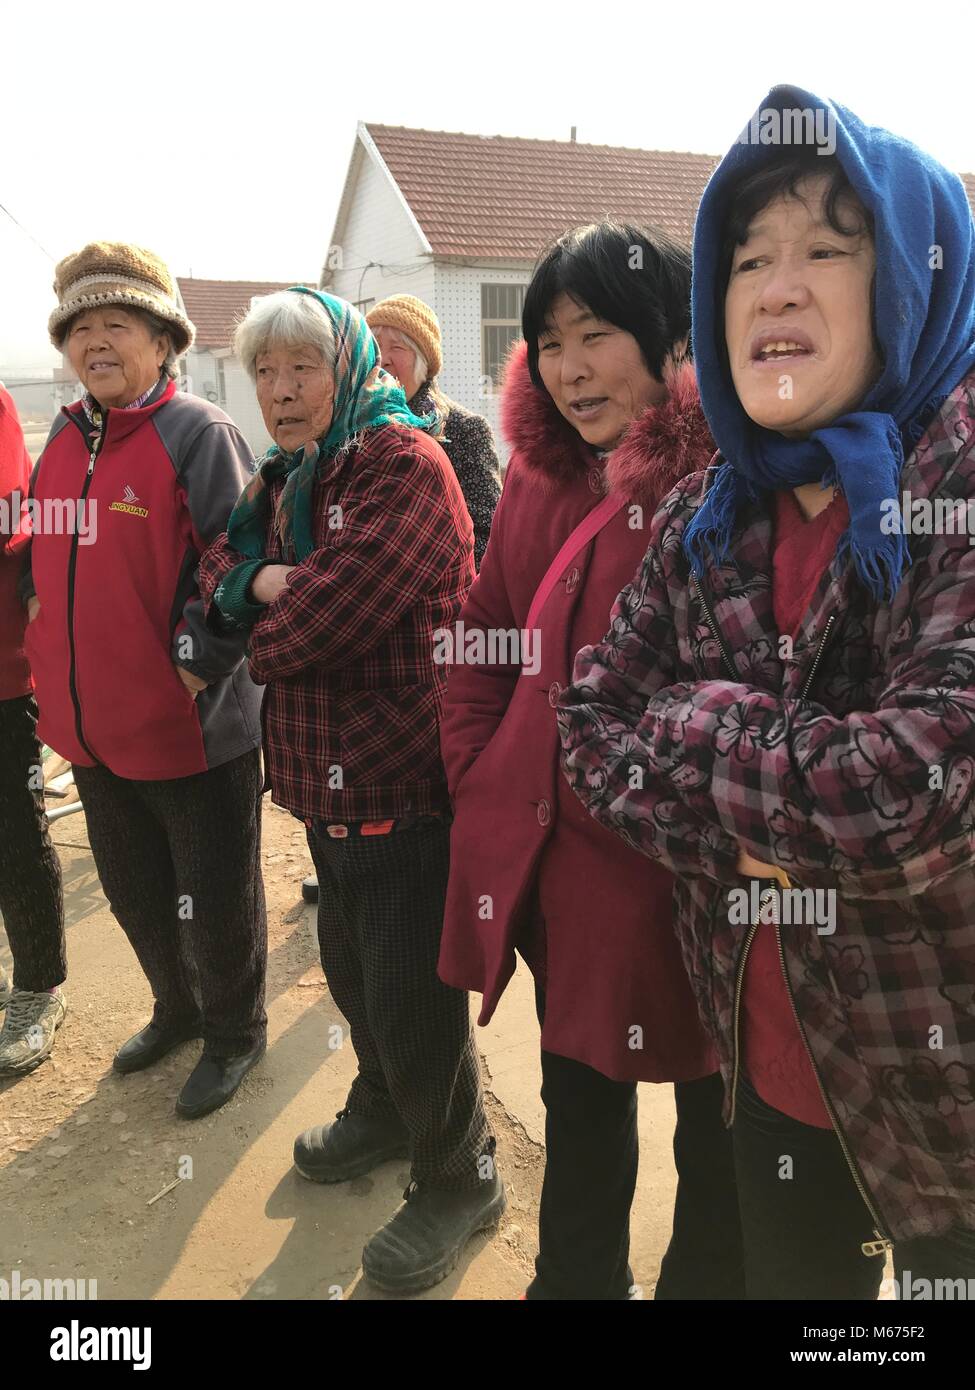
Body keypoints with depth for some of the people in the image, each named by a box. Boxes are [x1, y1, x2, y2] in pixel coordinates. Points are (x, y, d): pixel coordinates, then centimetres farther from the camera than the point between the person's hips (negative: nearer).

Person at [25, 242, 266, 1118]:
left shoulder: (199, 435, -12)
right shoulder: (64, 440, 9)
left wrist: (199, 665, -19)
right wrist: (58, 673, 11)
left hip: (191, 728, -7)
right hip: (91, 722, 7)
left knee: (214, 900, 10)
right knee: (135, 891, 23)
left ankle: (234, 1035, 34)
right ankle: (177, 1009, 47)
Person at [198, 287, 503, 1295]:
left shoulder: (405, 465, -15)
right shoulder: (285, 477, 14)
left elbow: (328, 609, -25)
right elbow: (217, 565, 12)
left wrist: (262, 634, -4)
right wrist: (255, 581, -11)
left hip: (403, 784, -8)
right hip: (326, 776, 9)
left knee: (411, 995, 2)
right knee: (350, 966, 23)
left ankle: (457, 1181, 26)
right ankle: (383, 1110, 49)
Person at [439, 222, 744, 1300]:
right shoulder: (542, 474, 7)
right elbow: (485, 640, 14)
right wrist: (479, 782, 6)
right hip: (554, 860, 6)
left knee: (713, 1110, 16)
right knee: (579, 1093, 25)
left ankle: (705, 1279, 43)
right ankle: (576, 1277, 50)